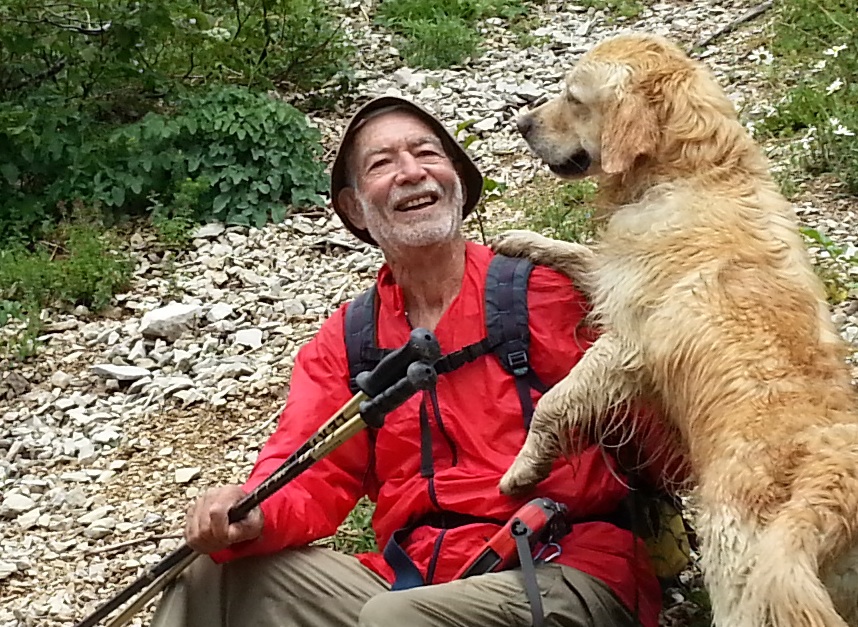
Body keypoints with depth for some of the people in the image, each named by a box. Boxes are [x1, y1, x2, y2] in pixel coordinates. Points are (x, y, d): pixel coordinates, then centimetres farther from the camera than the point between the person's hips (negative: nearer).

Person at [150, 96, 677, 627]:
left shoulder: (543, 289, -3)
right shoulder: (343, 342, 14)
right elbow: (309, 477, 5)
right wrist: (251, 515, -17)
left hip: (571, 576, -5)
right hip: (416, 580, 5)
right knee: (216, 576, -5)